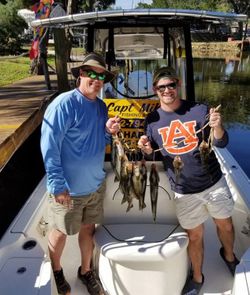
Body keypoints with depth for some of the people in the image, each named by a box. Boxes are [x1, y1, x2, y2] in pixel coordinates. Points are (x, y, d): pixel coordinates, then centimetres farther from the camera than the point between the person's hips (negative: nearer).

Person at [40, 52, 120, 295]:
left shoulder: (101, 106, 4)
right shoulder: (63, 104, -20)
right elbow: (49, 146, -21)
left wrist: (109, 131, -8)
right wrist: (58, 185, -22)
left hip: (95, 184, 6)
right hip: (69, 188, -6)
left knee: (88, 229, 21)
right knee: (61, 232, 14)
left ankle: (85, 271, 43)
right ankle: (56, 272, 42)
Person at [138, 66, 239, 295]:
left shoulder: (199, 110, -10)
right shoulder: (152, 120, -5)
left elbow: (222, 143, -7)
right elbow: (151, 154, 3)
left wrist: (217, 127, -28)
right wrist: (147, 149, -20)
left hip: (214, 182, 1)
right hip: (184, 191, 0)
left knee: (225, 224, 21)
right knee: (195, 235, 14)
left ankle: (229, 256, 53)